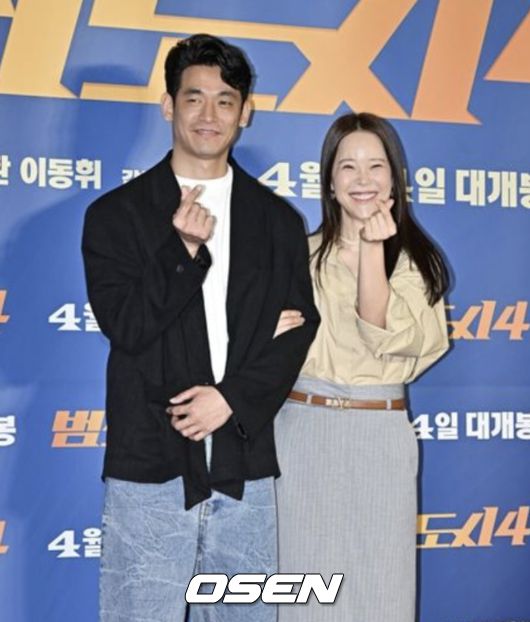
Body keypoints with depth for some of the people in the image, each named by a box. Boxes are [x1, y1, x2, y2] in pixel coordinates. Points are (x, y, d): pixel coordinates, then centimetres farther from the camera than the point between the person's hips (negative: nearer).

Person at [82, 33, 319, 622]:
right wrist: (184, 249, -17)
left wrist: (233, 397, -9)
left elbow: (296, 331, 4)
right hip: (151, 463, -2)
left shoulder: (277, 220, 10)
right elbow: (125, 326, -5)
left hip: (246, 465, 2)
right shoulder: (116, 213, 3)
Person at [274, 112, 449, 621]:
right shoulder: (301, 253, 3)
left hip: (378, 437, -1)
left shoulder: (415, 259, 1)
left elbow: (383, 336, -14)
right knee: (303, 573, 9)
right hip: (303, 432, 1)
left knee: (377, 574, 8)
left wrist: (372, 248, -17)